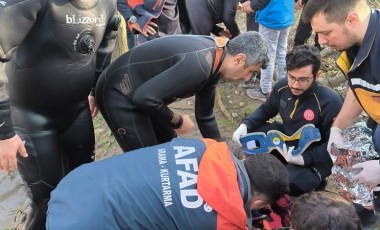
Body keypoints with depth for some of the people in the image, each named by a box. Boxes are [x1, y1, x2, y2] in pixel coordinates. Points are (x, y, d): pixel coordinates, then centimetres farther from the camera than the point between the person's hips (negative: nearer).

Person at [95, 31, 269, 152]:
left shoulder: (212, 62, 1)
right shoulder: (198, 65, -31)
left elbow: (205, 114, 12)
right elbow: (145, 97, -31)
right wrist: (178, 121, -14)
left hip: (140, 93, 9)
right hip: (119, 94, -9)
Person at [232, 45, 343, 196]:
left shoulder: (330, 102, -29)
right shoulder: (282, 87, -10)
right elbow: (266, 110, 9)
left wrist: (304, 159, -36)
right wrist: (245, 125, -11)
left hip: (314, 158, -6)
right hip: (287, 141, 6)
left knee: (289, 184, -32)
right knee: (250, 132, -10)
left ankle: (315, 178, 3)